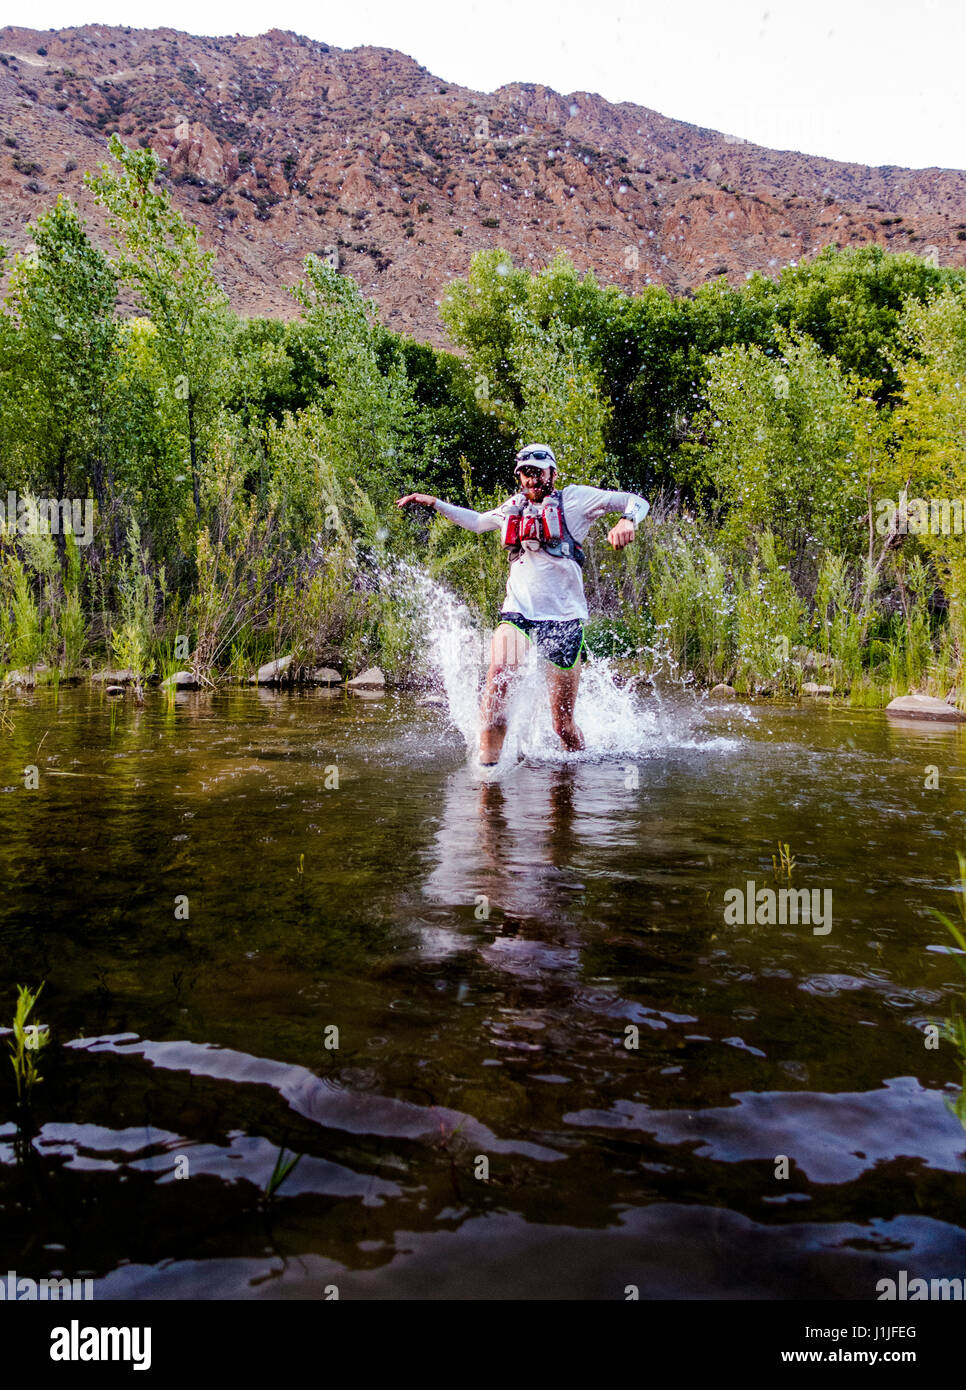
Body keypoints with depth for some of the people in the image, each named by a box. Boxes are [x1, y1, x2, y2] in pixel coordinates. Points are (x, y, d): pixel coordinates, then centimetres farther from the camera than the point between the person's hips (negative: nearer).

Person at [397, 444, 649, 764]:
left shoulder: (573, 499, 4)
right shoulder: (513, 507, 17)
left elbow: (636, 501, 0)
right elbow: (477, 522, 37)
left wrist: (627, 522, -22)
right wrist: (434, 503, 30)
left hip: (563, 617, -3)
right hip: (518, 611, 3)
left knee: (563, 725, 0)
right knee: (499, 672, -31)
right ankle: (486, 763, -29)